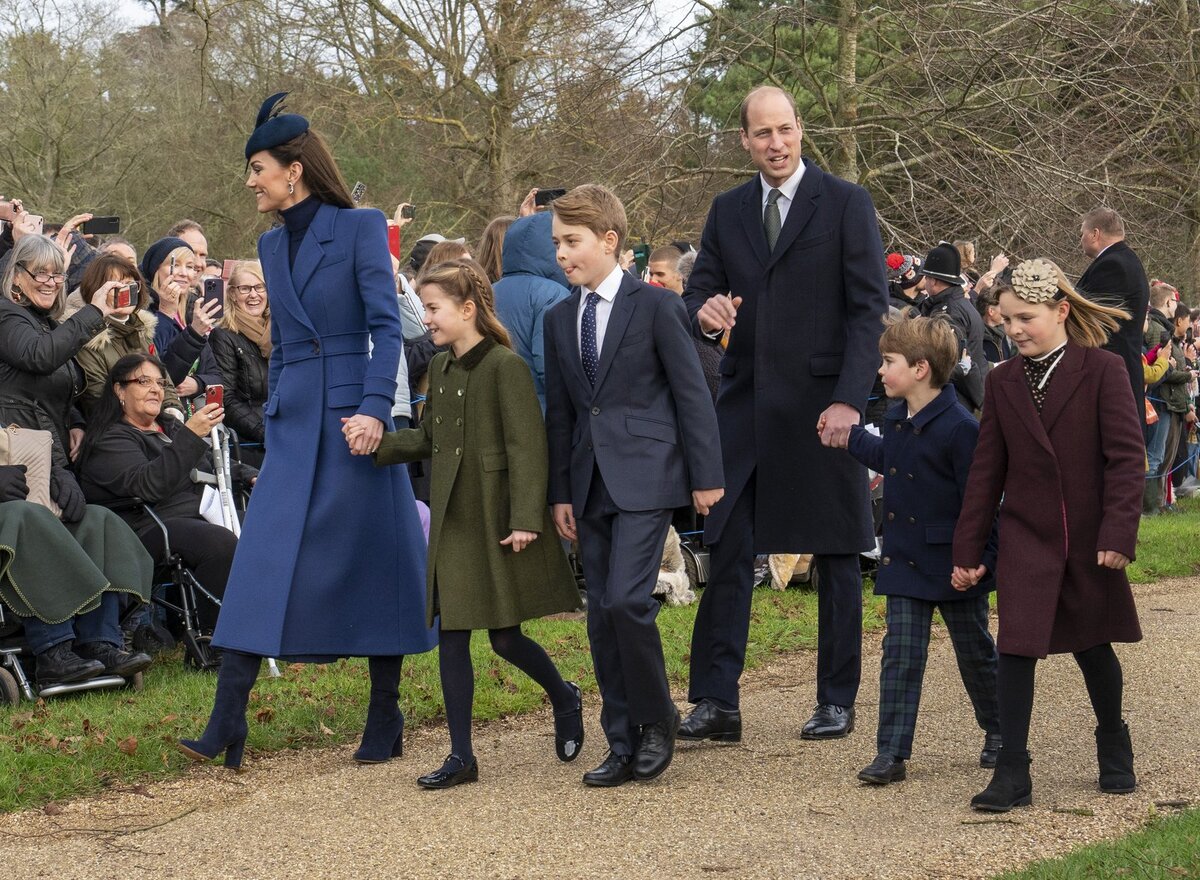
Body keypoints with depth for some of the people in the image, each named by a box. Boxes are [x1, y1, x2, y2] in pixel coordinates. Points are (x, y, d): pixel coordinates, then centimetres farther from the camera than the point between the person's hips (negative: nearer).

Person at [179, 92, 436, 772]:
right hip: (293, 422, 5)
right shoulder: (272, 245, 14)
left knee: (373, 565, 3)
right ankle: (226, 727, -6)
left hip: (354, 415, -5)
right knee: (263, 564, -3)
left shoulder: (360, 227, -5)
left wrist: (375, 409, -21)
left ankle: (386, 721, 13)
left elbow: (386, 325, -11)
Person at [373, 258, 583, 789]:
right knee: (450, 634, 3)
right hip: (454, 520, 7)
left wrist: (525, 519, -21)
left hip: (498, 521, -7)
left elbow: (527, 446, -16)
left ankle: (565, 700, 29)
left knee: (505, 637, 0)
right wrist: (375, 444, 4)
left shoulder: (505, 366, -13)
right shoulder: (441, 368, 11)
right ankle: (461, 757, 8)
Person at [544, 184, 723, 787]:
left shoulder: (655, 305, -4)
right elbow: (559, 412, 16)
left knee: (625, 601, -17)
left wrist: (705, 476, -7)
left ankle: (657, 719, 3)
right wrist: (560, 493, 13)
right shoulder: (559, 319, 13)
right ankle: (623, 746, 13)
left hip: (646, 476, -6)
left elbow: (692, 393, -4)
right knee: (601, 617, 6)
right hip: (591, 482, 6)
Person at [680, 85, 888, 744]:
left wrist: (849, 400, -15)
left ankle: (838, 701, 15)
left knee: (836, 554, 6)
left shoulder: (845, 203, -3)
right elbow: (697, 295, 12)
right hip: (746, 406, 4)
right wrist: (705, 313, -14)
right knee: (726, 552, -1)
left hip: (821, 407, -4)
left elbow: (870, 308, -7)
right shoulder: (727, 211, 11)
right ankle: (716, 702, 2)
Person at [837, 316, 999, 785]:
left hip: (954, 565, -6)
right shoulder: (896, 418, 4)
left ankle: (998, 731, 34)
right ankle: (892, 753, -1)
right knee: (900, 655, 0)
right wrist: (850, 437, 28)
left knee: (975, 652, 12)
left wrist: (982, 558, -21)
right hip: (905, 561, 6)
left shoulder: (959, 428, -19)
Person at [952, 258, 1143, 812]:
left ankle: (1113, 744, 37)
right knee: (1017, 649, -8)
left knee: (1091, 645, 13)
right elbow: (986, 470, 6)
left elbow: (1126, 456, -10)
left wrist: (1119, 533, -18)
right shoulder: (1003, 382, 3)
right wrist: (968, 549, 4)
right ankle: (1012, 772, -3)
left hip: (1091, 540, -2)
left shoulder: (1102, 370, -8)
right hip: (1026, 537, 2)